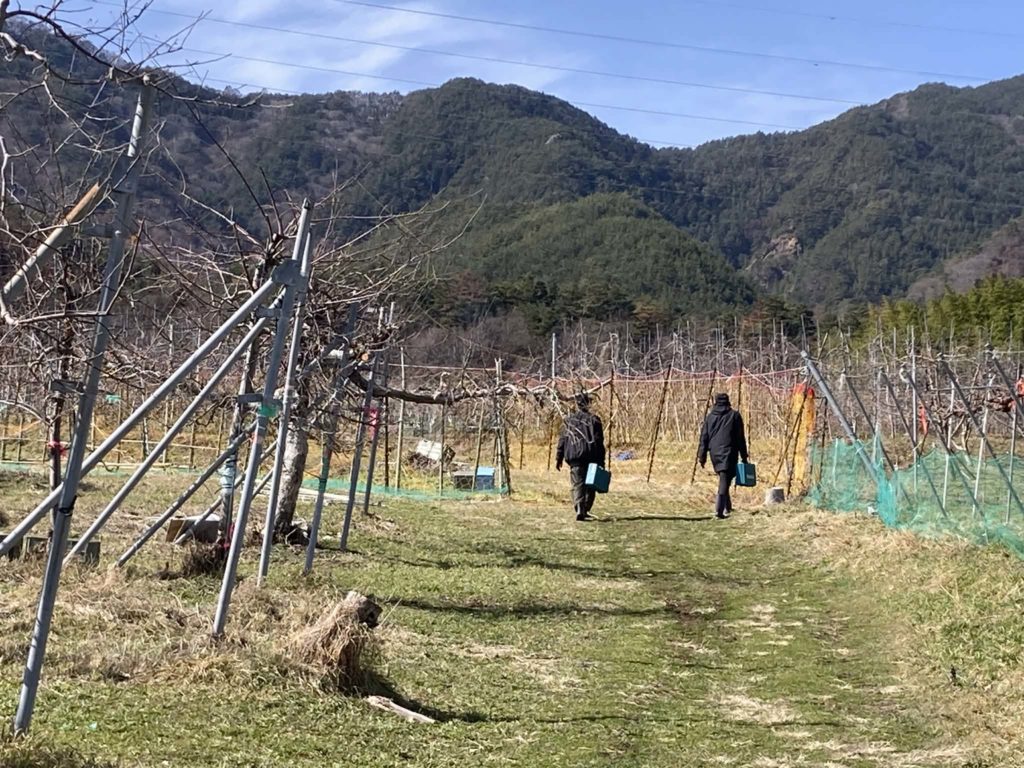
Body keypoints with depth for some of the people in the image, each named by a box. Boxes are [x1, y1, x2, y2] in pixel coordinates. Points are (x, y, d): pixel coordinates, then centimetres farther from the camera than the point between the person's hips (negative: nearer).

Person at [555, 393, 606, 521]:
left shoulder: (569, 420, 6)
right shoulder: (594, 419, 0)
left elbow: (562, 440, 7)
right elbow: (599, 441, -3)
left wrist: (559, 458, 13)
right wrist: (601, 461, -1)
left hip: (574, 457, 1)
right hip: (591, 457, -1)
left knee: (577, 485, -1)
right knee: (590, 484, 12)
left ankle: (579, 510, -17)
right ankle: (585, 511, 13)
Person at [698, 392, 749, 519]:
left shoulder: (710, 416, 10)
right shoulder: (734, 416, 2)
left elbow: (704, 437, 8)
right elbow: (740, 437, 1)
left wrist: (702, 455, 9)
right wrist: (744, 456, 6)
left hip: (714, 453, 4)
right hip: (728, 452, -4)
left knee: (723, 479, 20)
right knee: (724, 481, -9)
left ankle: (727, 508, 25)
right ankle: (719, 510, -21)